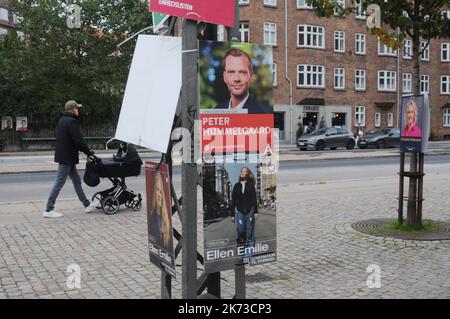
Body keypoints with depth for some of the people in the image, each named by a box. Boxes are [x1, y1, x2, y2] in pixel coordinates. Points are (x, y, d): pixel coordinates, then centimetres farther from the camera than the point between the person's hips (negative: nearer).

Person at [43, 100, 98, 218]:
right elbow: (78, 140, -22)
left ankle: (87, 205, 22)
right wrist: (89, 152, -10)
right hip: (67, 158, -10)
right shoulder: (72, 121, -16)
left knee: (77, 180, 15)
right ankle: (49, 210, 0)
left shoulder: (62, 120, 15)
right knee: (59, 183, -5)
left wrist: (86, 151, 14)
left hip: (64, 156, 10)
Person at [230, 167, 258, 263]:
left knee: (249, 234, 1)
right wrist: (232, 214, 6)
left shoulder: (251, 185, 4)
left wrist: (255, 212, -7)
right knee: (240, 230, -7)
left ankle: (248, 255, 5)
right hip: (239, 211, 2)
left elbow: (254, 199, 1)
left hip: (249, 211, -2)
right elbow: (233, 200, 9)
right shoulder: (236, 186, 9)